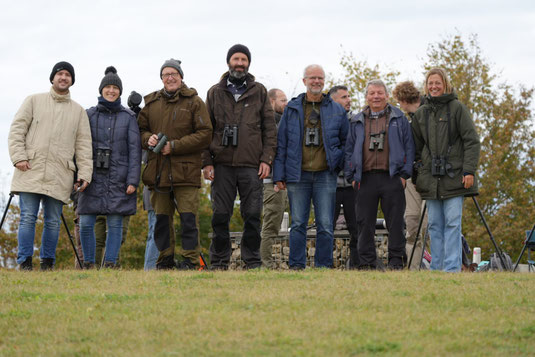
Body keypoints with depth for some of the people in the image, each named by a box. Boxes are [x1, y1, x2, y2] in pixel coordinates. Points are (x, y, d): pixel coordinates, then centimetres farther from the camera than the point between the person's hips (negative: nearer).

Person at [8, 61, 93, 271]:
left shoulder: (78, 111, 16)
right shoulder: (34, 101, 11)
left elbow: (83, 145, 13)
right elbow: (17, 130, 6)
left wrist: (84, 173, 4)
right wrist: (19, 157, -7)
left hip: (59, 175, 2)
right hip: (31, 170, -2)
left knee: (53, 222, 2)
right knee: (28, 218, -7)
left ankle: (47, 264, 9)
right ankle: (25, 263, -6)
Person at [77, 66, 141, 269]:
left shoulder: (128, 117, 6)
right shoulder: (89, 115, 8)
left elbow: (134, 151, 2)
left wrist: (133, 181, -6)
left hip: (118, 179, -1)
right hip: (93, 177, 1)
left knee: (115, 224, -2)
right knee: (86, 224, -3)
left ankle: (110, 264, 4)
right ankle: (88, 264, 9)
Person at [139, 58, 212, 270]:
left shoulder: (194, 102, 1)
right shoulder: (151, 103, 14)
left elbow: (205, 134, -6)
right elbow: (140, 129, 20)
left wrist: (174, 146, -12)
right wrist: (148, 139, -5)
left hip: (186, 171, -4)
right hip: (158, 171, 4)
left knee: (188, 218, -8)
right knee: (162, 219, 8)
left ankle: (190, 260, -4)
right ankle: (165, 259, 16)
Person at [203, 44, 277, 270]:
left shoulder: (259, 92, 11)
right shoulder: (215, 92, 12)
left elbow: (269, 128, 9)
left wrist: (266, 159, -1)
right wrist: (207, 162, 1)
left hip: (251, 165, 0)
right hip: (222, 165, 1)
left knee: (252, 215, -1)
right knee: (220, 216, 1)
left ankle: (252, 262, 6)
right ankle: (219, 263, 7)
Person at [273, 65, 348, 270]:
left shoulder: (336, 111, 9)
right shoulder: (292, 109, 9)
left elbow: (345, 142, 17)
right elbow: (281, 143, 9)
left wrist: (339, 164, 3)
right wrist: (279, 175, 3)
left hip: (325, 175, 0)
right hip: (298, 175, 0)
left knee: (325, 225, -2)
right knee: (298, 224, 2)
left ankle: (323, 265, 4)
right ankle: (296, 265, 7)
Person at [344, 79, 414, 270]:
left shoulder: (398, 118, 9)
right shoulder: (357, 122, 16)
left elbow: (409, 147, 6)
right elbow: (349, 149, 16)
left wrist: (404, 174, -3)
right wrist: (352, 176, 6)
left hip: (391, 177, -2)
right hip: (365, 179, 2)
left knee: (395, 222, -2)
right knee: (365, 223, 1)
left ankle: (396, 261, 2)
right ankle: (367, 262, 7)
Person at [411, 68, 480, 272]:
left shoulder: (457, 108, 0)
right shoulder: (421, 113, 14)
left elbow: (472, 141, -3)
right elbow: (416, 147, 20)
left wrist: (469, 171, -11)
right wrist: (416, 176, 13)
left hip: (454, 177, -4)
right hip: (430, 178, 4)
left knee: (453, 223, -8)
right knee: (435, 225, 4)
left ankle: (452, 268, -9)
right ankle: (437, 268, 7)